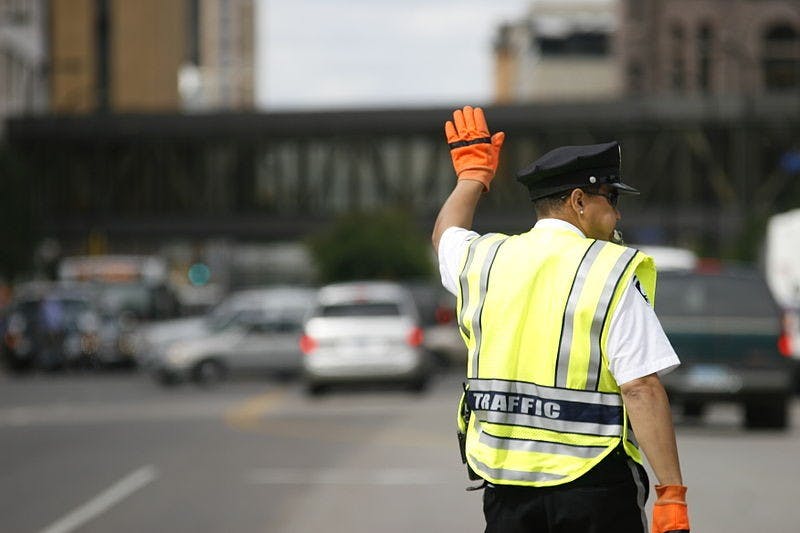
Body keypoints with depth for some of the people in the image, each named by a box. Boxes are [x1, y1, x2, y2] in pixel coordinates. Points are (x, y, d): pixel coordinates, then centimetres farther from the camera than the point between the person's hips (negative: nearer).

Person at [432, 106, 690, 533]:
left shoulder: (483, 260, 8)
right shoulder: (613, 273, -8)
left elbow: (447, 234, 35)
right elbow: (642, 389, -15)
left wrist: (472, 173, 52)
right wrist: (672, 494, -14)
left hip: (504, 484, 5)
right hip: (593, 486, -5)